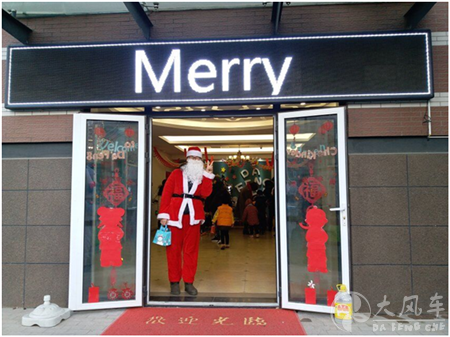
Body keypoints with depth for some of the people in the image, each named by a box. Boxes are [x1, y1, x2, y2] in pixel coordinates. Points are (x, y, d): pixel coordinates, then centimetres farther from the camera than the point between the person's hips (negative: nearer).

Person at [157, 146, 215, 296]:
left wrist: (207, 174, -7)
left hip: (193, 218, 2)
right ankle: (174, 282, 15)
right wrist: (163, 214, -7)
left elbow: (205, 193, -6)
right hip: (175, 216, -1)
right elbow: (166, 193, 1)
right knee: (174, 249, 3)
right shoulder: (176, 173, 8)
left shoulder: (204, 177, 13)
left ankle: (188, 282, 15)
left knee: (191, 250, 5)